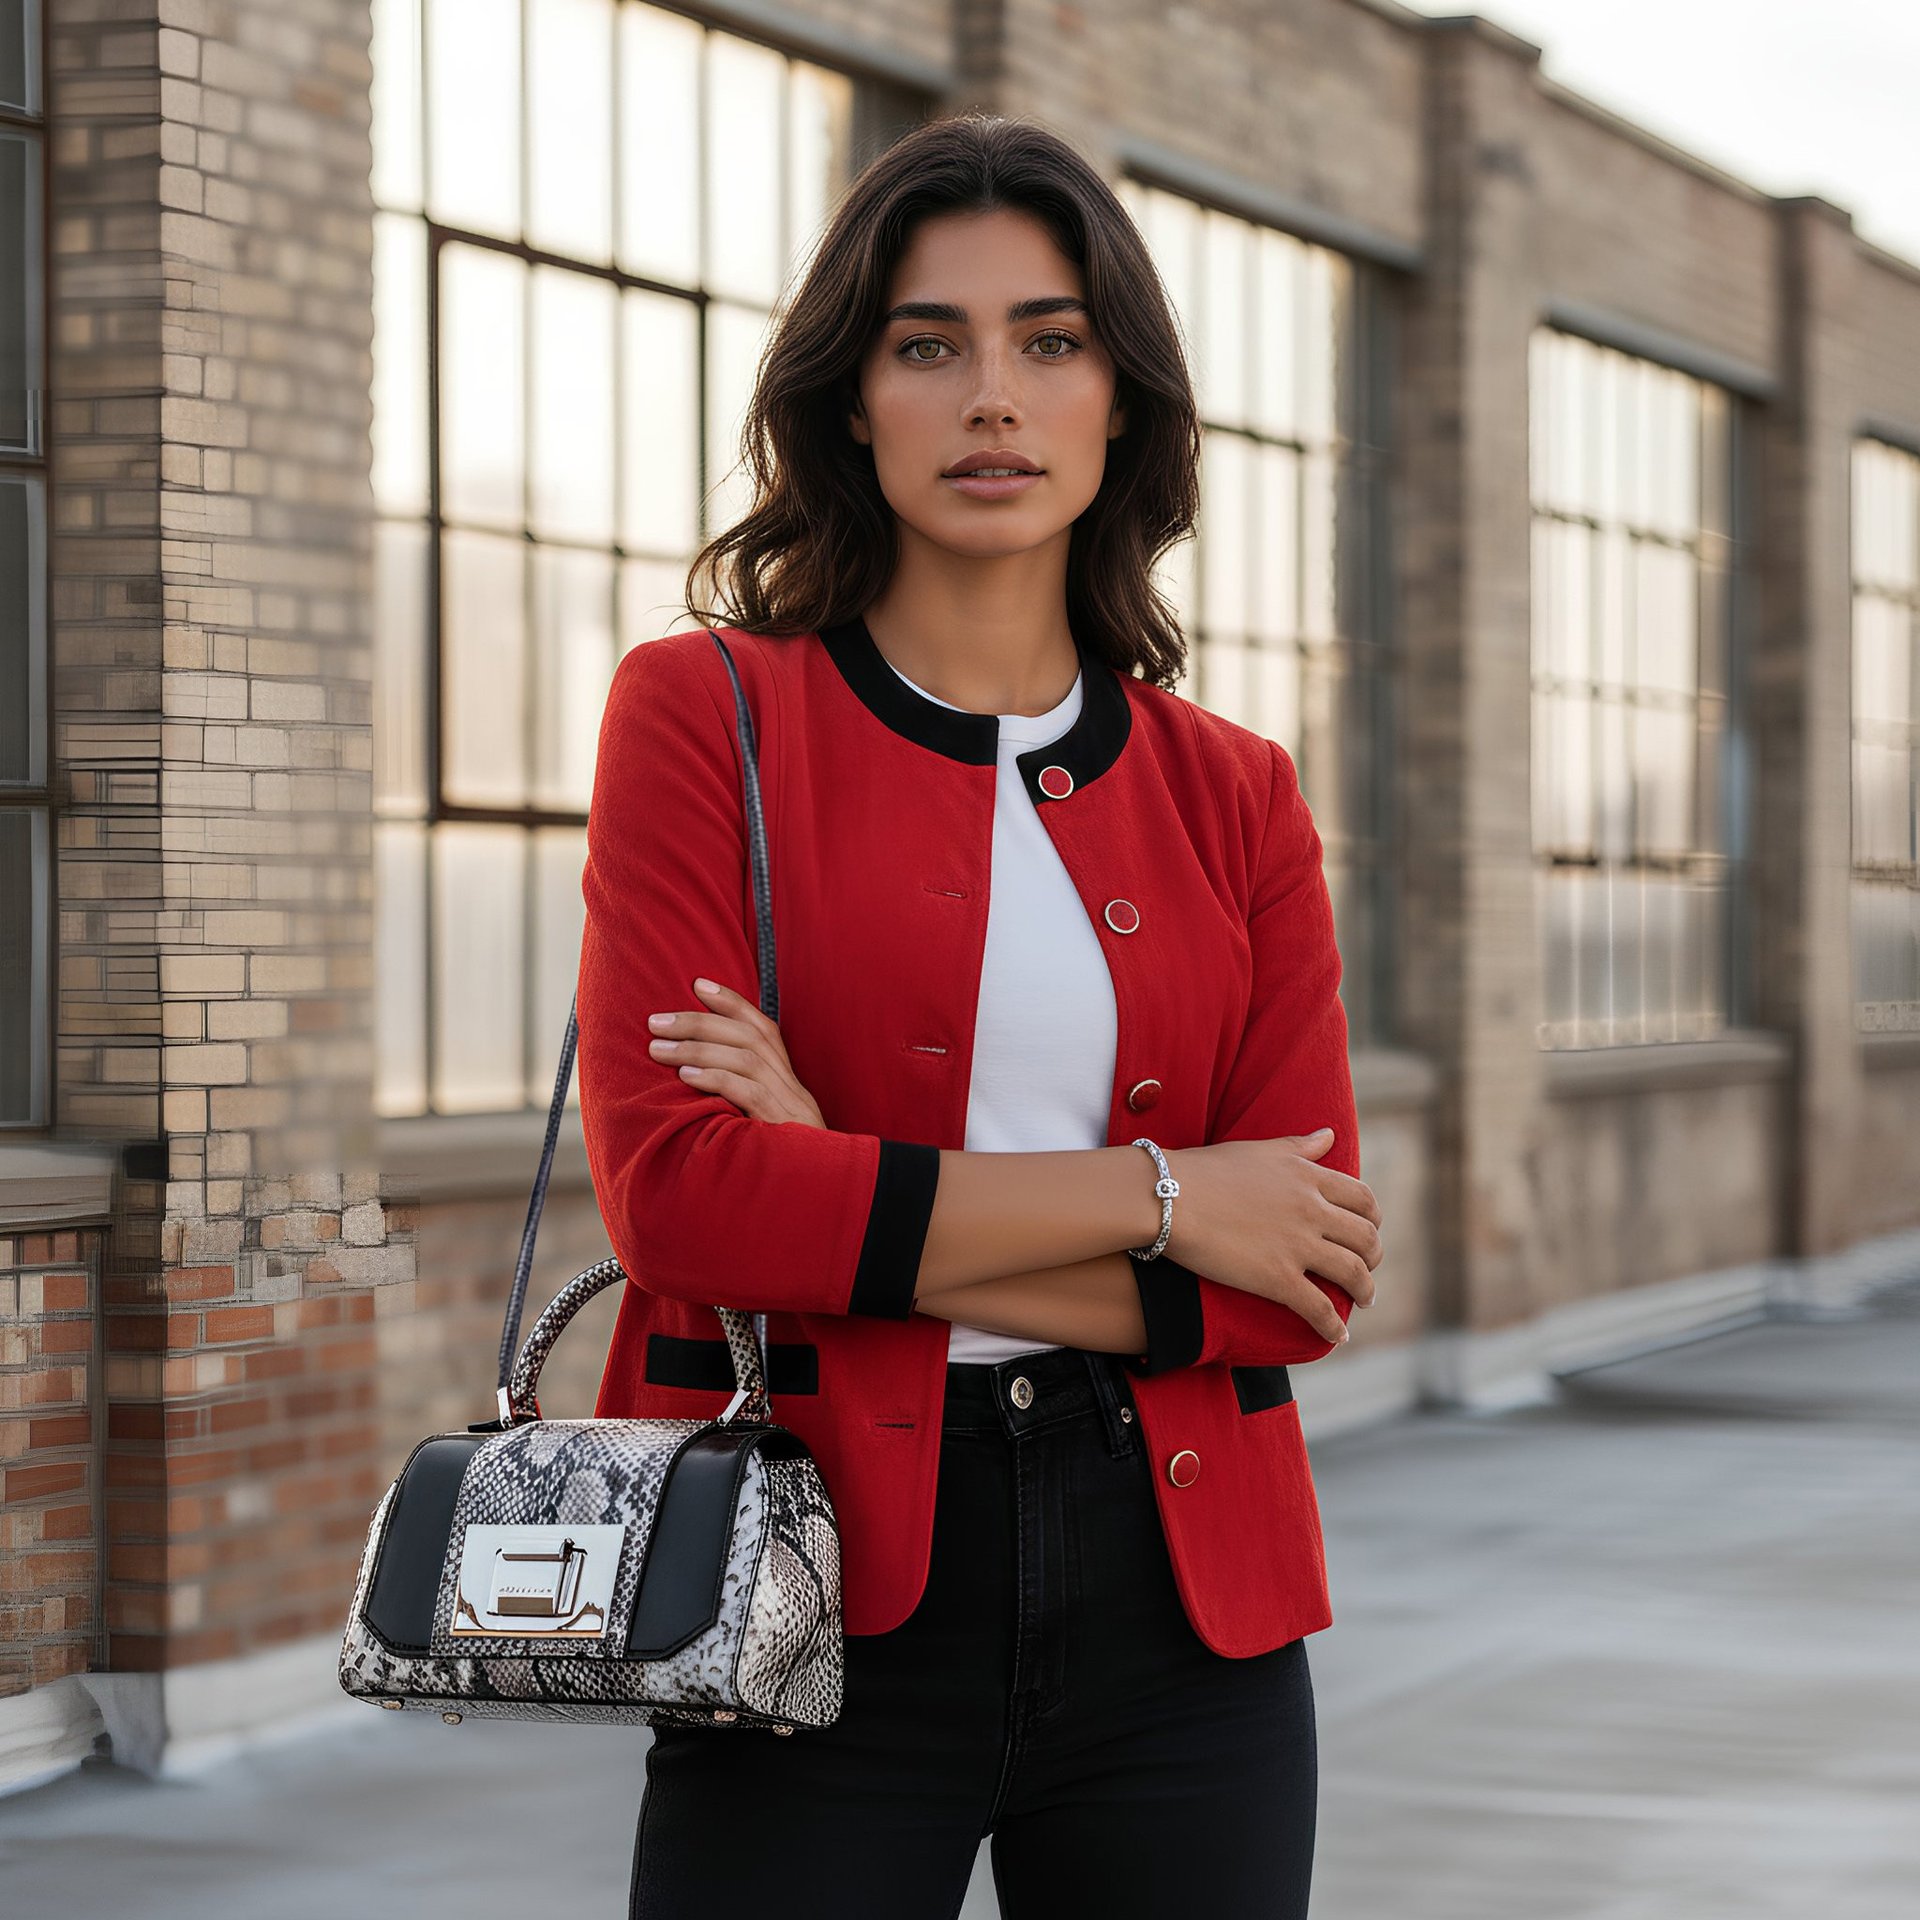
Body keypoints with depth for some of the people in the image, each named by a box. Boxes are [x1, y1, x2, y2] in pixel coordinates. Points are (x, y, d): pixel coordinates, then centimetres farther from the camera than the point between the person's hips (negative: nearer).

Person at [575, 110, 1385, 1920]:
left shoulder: (1232, 796, 8)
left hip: (1177, 1586, 3)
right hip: (828, 1589, -3)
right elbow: (672, 1189, -11)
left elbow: (1303, 1279, -1)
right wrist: (1153, 1196, -10)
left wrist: (860, 1211, -11)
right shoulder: (706, 715, 0)